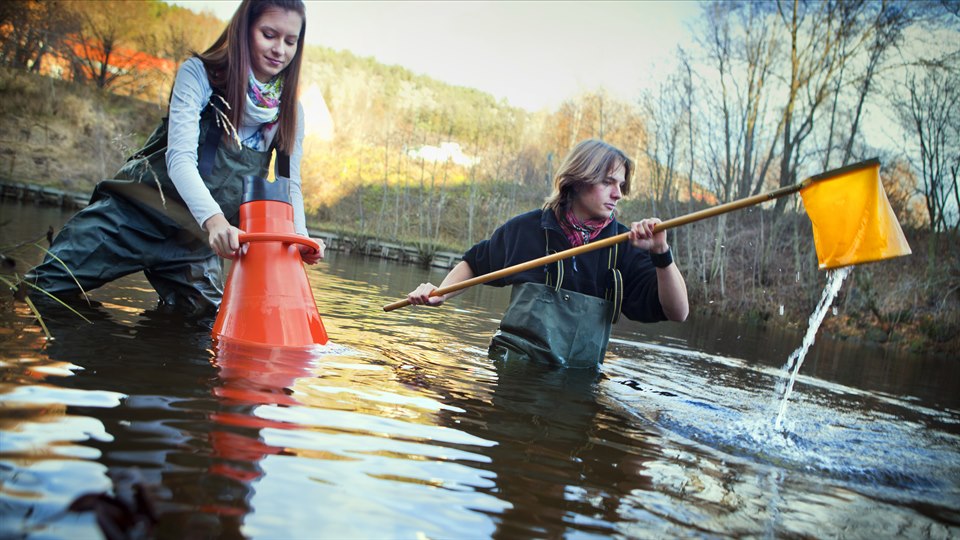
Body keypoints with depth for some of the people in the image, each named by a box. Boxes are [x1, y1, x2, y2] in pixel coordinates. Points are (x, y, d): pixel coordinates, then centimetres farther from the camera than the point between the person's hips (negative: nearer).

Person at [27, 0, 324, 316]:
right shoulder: (199, 74, -12)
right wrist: (213, 218, -41)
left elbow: (289, 184, -1)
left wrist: (300, 237, -23)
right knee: (43, 290, -8)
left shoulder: (290, 114, 0)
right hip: (136, 214, -3)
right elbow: (180, 156, -23)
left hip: (199, 238, 3)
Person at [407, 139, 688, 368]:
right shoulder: (528, 228, 2)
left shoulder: (626, 246, 2)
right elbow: (474, 263, 19)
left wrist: (661, 254, -18)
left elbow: (677, 312, -5)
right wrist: (441, 294, 4)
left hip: (579, 377, 1)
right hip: (513, 365, -1)